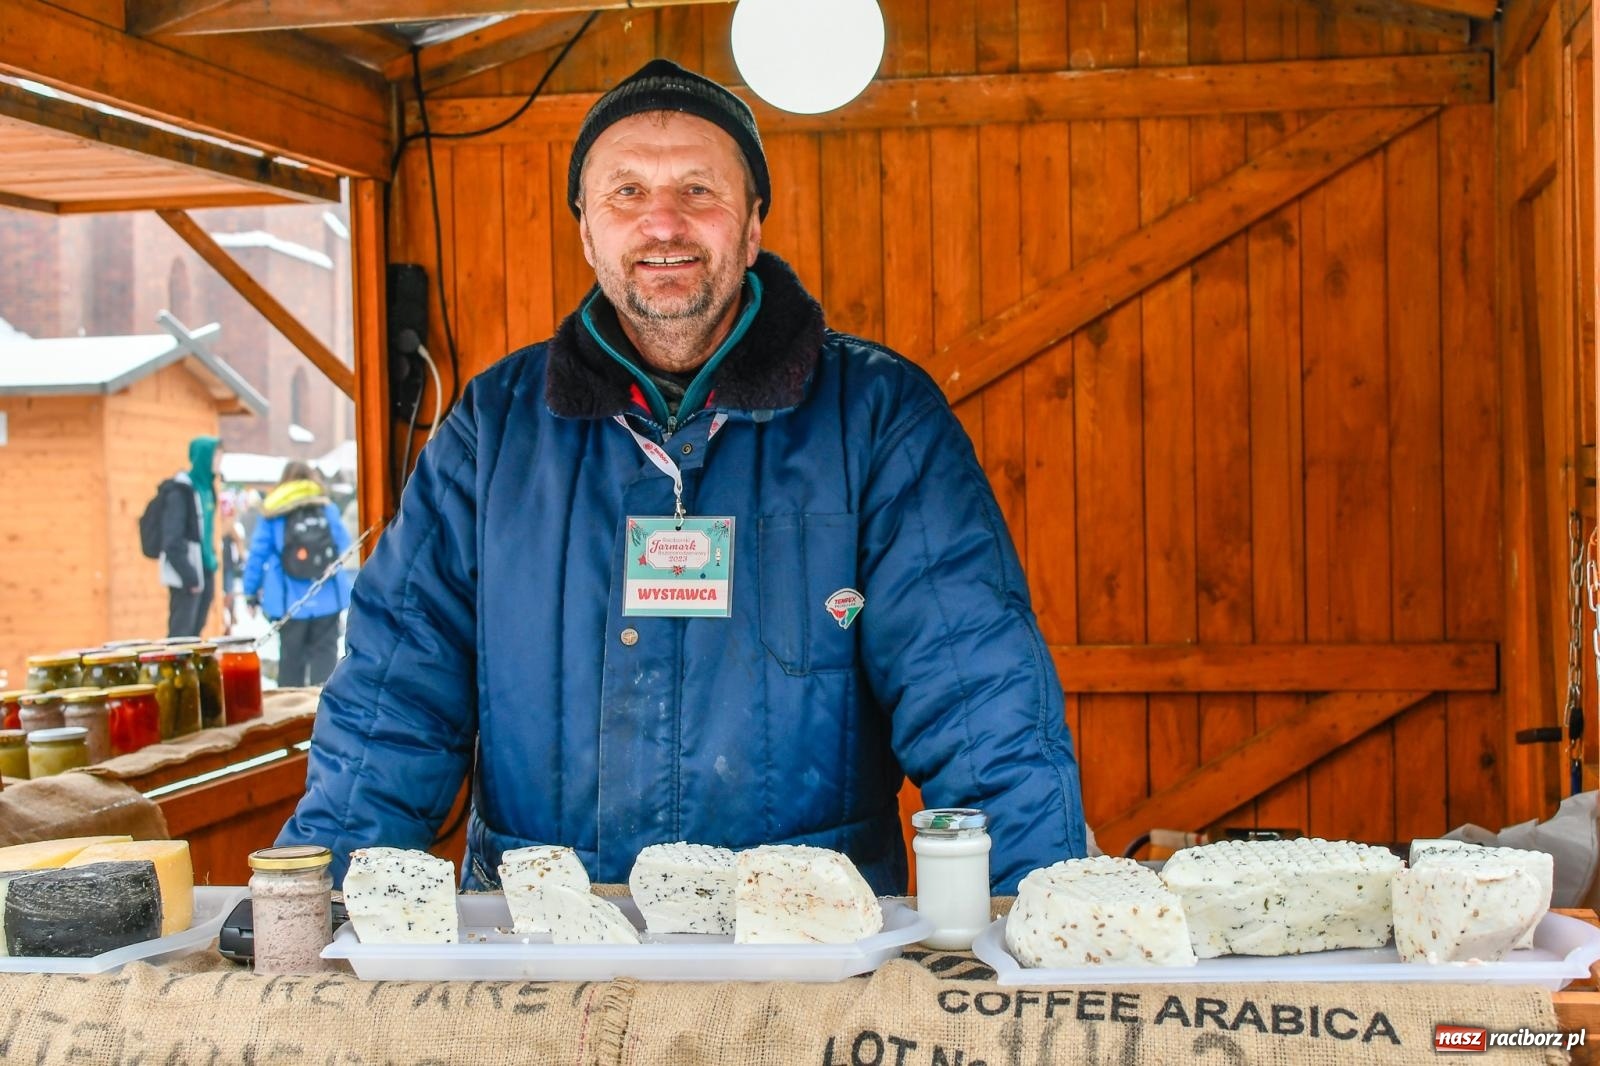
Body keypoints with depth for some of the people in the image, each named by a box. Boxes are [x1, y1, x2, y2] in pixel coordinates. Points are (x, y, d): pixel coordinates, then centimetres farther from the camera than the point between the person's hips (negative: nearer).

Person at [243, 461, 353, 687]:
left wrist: (251, 592, 8)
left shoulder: (272, 514, 1)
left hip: (289, 601, -1)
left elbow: (257, 555, 1)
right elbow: (344, 546, 12)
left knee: (291, 655, 7)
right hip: (327, 598, 1)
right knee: (324, 651, 3)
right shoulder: (328, 509, 5)